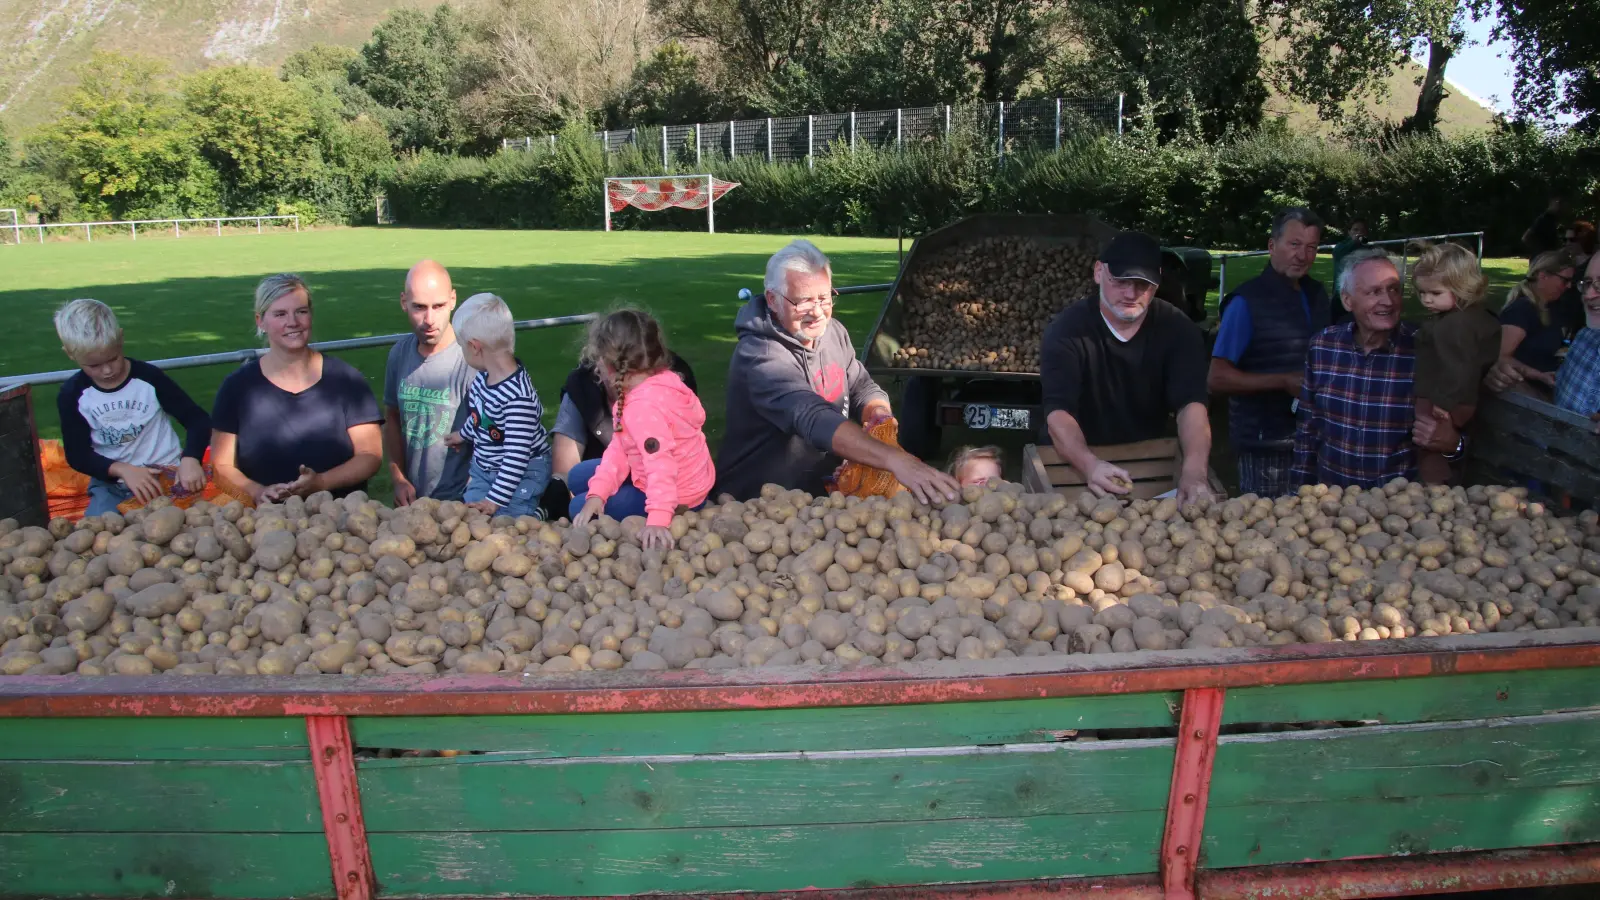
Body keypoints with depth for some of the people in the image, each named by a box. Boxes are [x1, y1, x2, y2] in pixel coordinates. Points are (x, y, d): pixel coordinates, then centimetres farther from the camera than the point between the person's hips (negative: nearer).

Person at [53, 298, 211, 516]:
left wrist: (190, 459, -25)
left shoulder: (148, 377, -6)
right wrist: (123, 470, -19)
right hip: (111, 484, 1)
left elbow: (198, 419, -6)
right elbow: (78, 454, 1)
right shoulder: (72, 395, -1)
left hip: (166, 475, -1)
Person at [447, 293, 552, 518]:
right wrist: (464, 435, 37)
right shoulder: (483, 377, -5)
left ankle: (536, 516, 13)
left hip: (522, 473, -8)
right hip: (484, 467, 8)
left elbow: (517, 455, -30)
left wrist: (495, 500, -26)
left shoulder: (518, 396, -32)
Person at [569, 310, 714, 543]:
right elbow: (619, 449, -1)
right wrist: (597, 493, -10)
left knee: (579, 507, 3)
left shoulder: (643, 406, -32)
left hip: (677, 497, -10)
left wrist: (659, 519, -48)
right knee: (577, 477, 19)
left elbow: (661, 464, -40)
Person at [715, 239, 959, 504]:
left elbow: (863, 387, 11)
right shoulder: (759, 355, -24)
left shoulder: (833, 332, 3)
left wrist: (879, 413, -14)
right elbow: (813, 419, -36)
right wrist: (894, 459, -47)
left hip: (822, 491, 8)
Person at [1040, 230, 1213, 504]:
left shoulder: (1178, 330, -6)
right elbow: (1058, 410, -26)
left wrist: (1194, 471, -39)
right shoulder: (1066, 330, -14)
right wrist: (1089, 464, -46)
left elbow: (1191, 403, -20)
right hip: (1076, 462, -2)